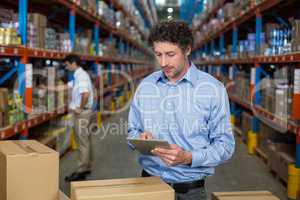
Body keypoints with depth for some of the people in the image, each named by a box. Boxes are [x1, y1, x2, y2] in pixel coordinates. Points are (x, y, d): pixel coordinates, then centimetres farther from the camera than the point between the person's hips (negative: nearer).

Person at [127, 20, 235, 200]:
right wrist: (141, 139, -12)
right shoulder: (145, 86, 2)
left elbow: (224, 145, -10)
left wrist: (188, 158, -24)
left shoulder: (213, 89, -10)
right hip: (150, 183, 3)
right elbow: (133, 132, 10)